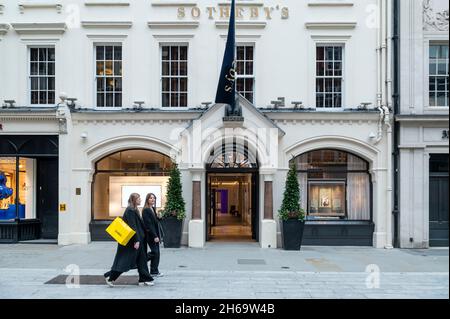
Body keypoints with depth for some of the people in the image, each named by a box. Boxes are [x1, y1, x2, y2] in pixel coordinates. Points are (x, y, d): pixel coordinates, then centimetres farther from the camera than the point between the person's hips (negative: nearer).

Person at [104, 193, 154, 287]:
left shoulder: (134, 210, 13)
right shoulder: (130, 210, -17)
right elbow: (132, 226, -22)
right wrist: (136, 240, -24)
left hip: (138, 240, 10)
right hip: (131, 241, -10)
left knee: (141, 260, 10)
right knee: (125, 260, -2)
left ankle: (144, 279, 14)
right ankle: (110, 276, 10)